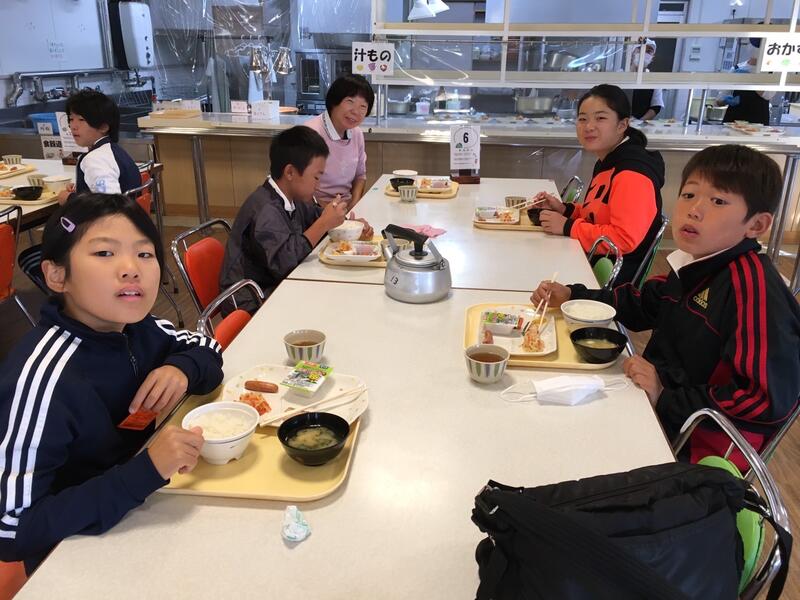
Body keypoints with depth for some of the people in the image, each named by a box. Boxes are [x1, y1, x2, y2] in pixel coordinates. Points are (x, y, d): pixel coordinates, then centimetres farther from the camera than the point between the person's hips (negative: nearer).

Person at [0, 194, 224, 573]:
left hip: (143, 519, 7)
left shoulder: (135, 328, -9)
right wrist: (145, 471, -37)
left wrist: (183, 368, -14)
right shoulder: (42, 377, -29)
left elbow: (204, 347, 9)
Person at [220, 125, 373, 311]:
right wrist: (324, 224, -28)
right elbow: (284, 260, -34)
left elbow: (315, 215, 22)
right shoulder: (264, 210, -24)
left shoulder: (294, 198, 4)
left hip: (277, 284, 8)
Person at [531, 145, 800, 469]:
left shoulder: (753, 285, -24)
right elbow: (641, 303, 18)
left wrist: (666, 399, -24)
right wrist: (571, 296, 6)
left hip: (702, 446, -8)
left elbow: (770, 398, -28)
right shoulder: (696, 266, 3)